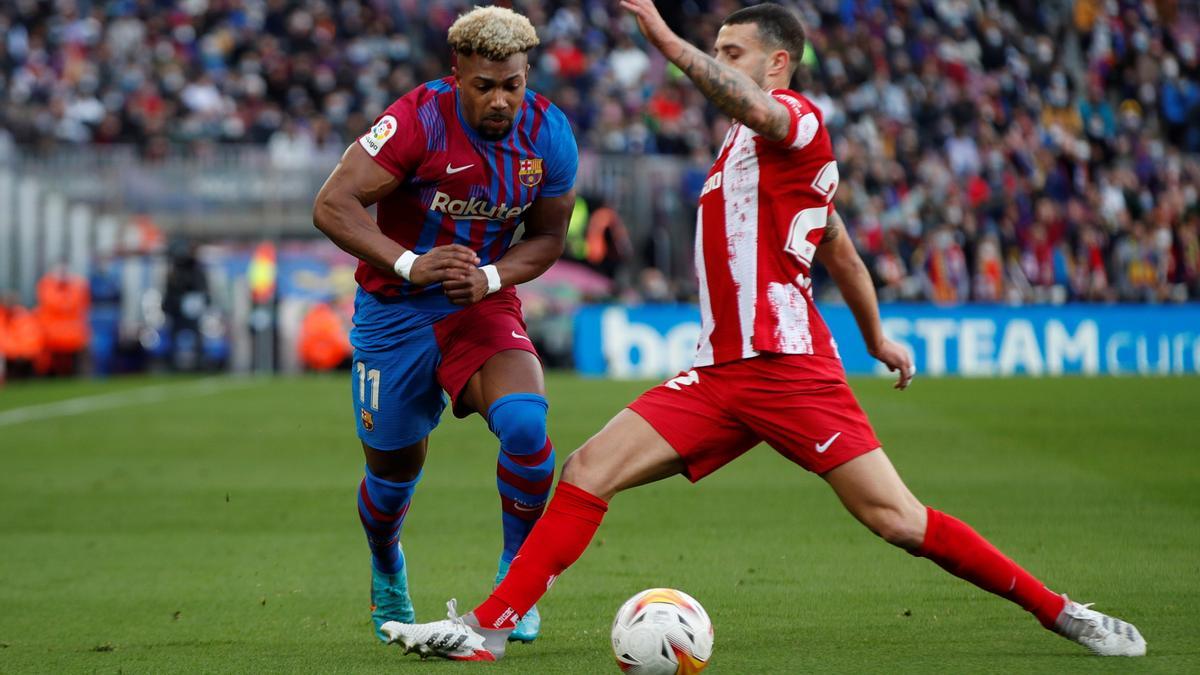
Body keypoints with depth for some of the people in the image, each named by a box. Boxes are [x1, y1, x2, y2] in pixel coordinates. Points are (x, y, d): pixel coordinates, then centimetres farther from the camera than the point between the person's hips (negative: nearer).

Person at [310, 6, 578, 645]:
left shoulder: (548, 133, -9)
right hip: (395, 310, -2)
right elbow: (332, 205, -23)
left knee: (525, 423, -26)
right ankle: (387, 576, 43)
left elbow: (547, 237, 4)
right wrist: (409, 263, -35)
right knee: (394, 467, 9)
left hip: (484, 304, 2)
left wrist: (491, 277, -16)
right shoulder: (418, 119, -21)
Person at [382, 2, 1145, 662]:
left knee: (896, 518, -10)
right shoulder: (744, 144, 22)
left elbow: (753, 106, -32)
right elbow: (841, 251, 31)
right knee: (587, 472, -4)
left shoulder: (797, 117, -4)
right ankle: (487, 629, -4)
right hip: (720, 375, 8)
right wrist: (875, 336, 41)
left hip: (789, 365, -8)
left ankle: (1060, 612, 1)